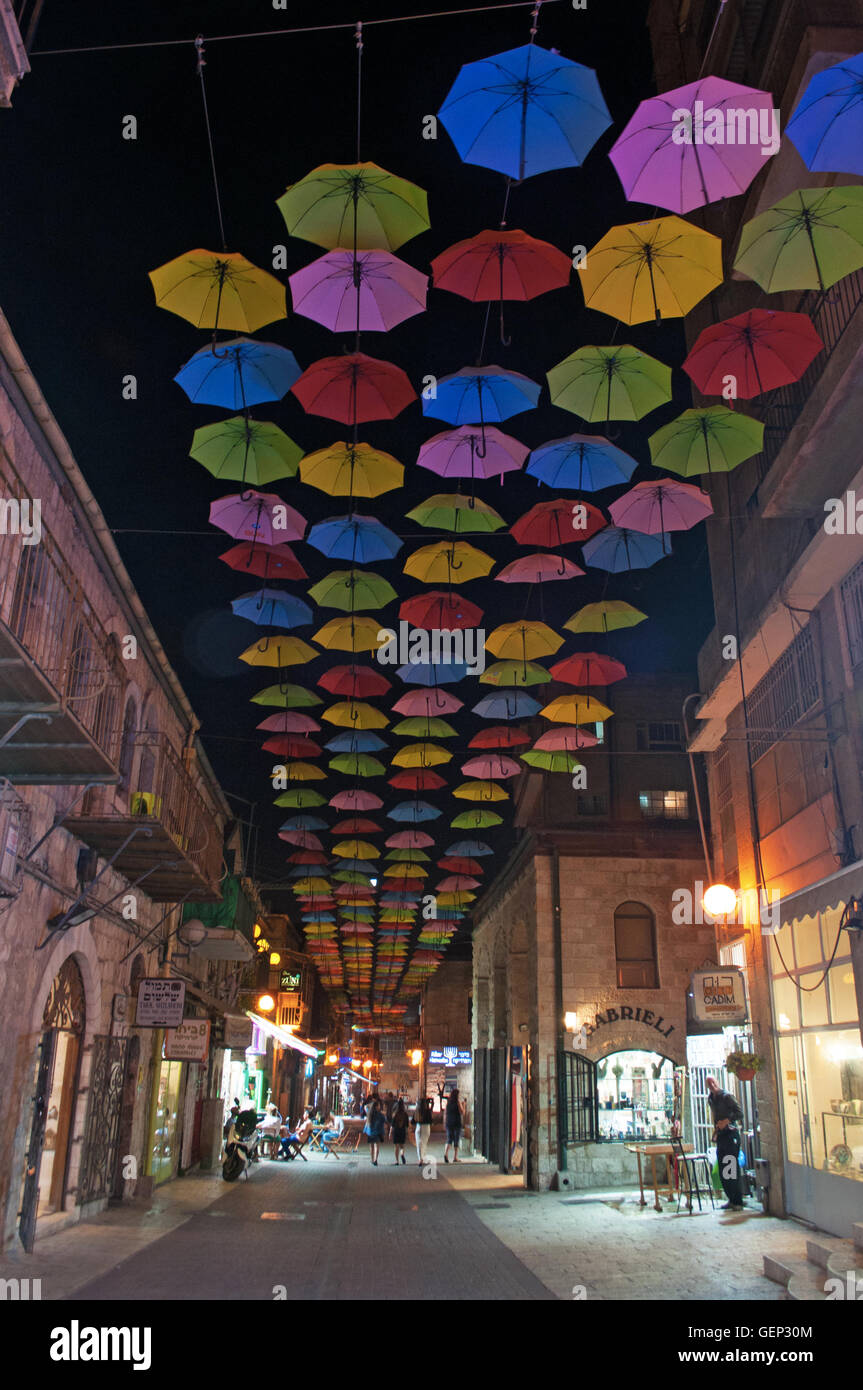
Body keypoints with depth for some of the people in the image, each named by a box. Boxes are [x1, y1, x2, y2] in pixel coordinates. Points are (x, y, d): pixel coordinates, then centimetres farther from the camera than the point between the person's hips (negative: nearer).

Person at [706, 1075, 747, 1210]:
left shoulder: (726, 1096, -8)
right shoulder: (710, 1099, 14)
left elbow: (740, 1113, -13)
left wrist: (726, 1121, -21)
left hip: (731, 1134, -8)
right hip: (720, 1136, 8)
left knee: (732, 1170, -10)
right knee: (722, 1172, 9)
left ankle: (737, 1202, -6)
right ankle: (731, 1200, 18)